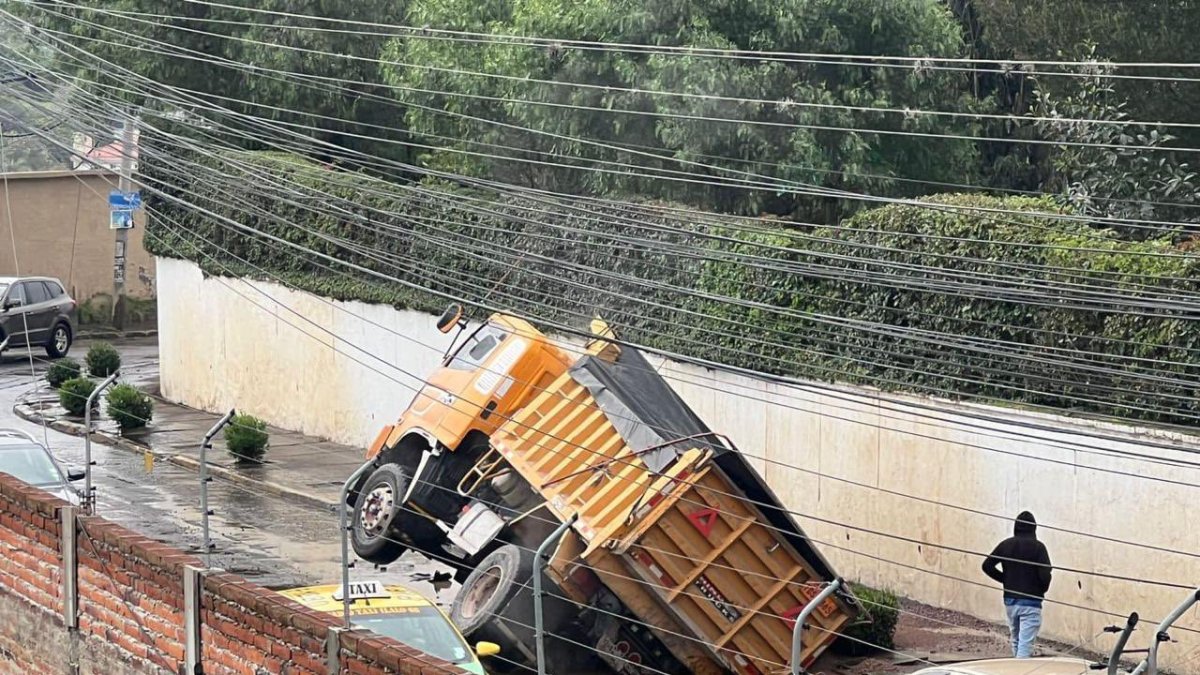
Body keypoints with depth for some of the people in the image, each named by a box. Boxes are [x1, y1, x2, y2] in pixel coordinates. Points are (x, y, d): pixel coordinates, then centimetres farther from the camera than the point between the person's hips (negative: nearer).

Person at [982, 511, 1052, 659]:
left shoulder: (1006, 545, 2)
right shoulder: (1037, 547, -10)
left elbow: (987, 566, 2)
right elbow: (1045, 574, -16)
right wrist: (1042, 590, 4)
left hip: (1010, 601, 5)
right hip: (1030, 602, -5)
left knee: (1016, 641, 19)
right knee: (1025, 645, -7)